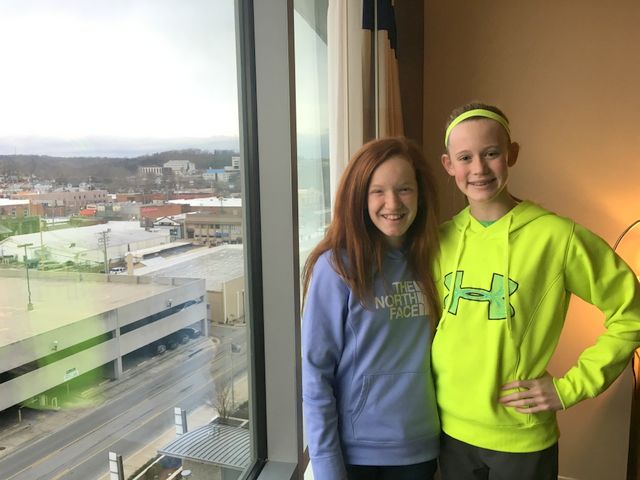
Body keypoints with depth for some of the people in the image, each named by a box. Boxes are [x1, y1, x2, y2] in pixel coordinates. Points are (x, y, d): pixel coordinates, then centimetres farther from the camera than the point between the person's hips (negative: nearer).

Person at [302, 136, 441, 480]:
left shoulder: (428, 260, -2)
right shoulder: (337, 267, -16)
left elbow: (435, 354, 8)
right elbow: (315, 373, -14)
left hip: (420, 447, 4)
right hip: (354, 450, -4)